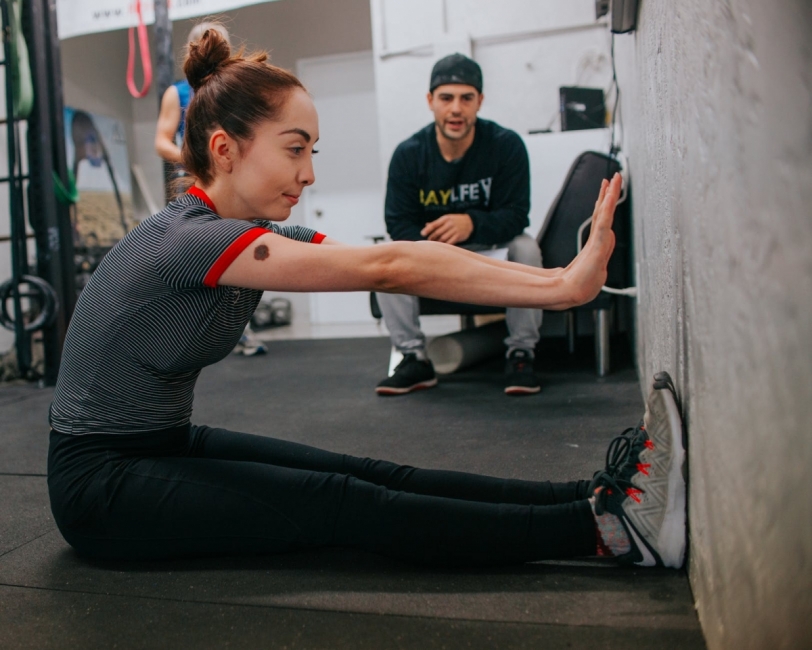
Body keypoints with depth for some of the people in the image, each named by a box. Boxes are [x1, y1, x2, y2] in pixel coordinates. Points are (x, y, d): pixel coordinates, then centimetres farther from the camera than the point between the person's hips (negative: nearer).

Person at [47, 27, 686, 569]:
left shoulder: (261, 234, 0)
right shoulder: (189, 239, -26)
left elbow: (387, 262, -10)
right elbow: (383, 267, -33)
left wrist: (559, 275, -16)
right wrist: (562, 286, -33)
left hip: (169, 445, 7)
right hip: (101, 482, -7)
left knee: (369, 476, -11)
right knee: (341, 505, -22)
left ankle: (594, 494, -18)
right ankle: (605, 526, -27)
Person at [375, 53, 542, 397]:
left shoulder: (506, 145, -17)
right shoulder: (408, 154, -13)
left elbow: (515, 215, -22)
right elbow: (399, 222, -15)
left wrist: (472, 223, -43)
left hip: (493, 248, -1)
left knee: (526, 248, -32)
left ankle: (521, 354, -18)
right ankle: (414, 358, -15)